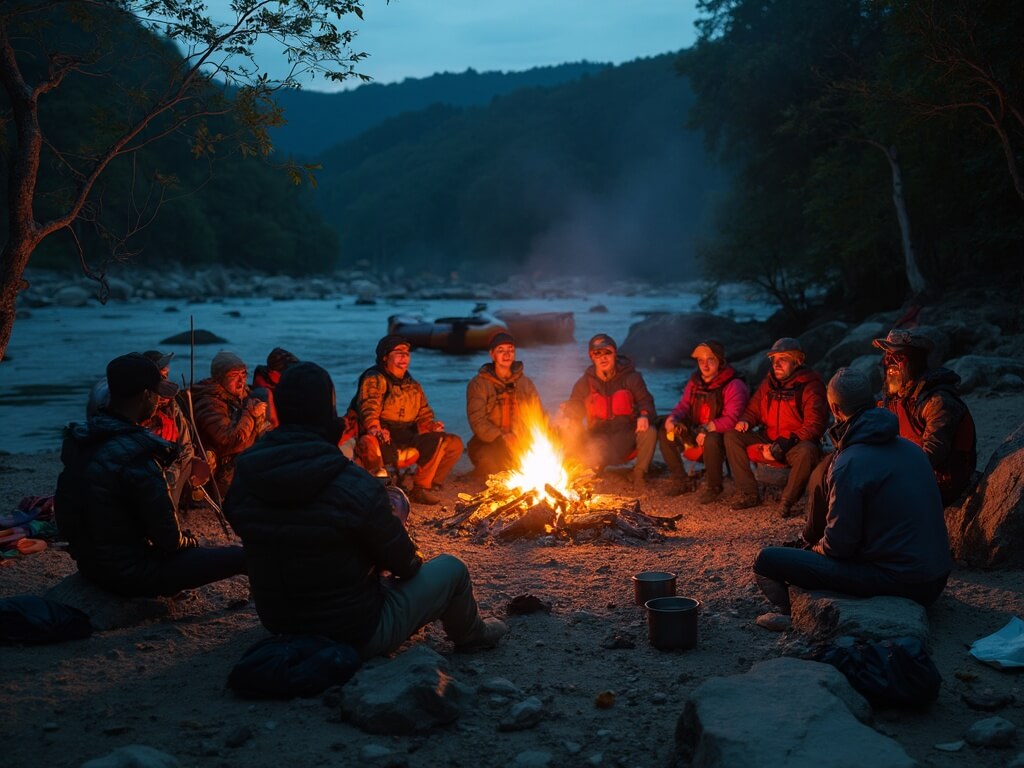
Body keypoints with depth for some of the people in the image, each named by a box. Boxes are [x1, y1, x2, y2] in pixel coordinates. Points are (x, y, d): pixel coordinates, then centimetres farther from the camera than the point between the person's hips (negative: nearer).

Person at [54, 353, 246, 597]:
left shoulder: (80, 438, -2)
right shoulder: (137, 457, -28)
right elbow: (169, 540, -19)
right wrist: (188, 541, 2)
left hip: (90, 561, 9)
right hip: (128, 572, -9)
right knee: (243, 557, -6)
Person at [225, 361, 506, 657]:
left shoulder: (242, 481, -11)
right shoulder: (355, 486, -27)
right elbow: (403, 564, -14)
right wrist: (413, 559, 11)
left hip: (281, 627, 6)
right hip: (358, 635, -6)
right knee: (451, 568, 13)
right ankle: (471, 634, 41)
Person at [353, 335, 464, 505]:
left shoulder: (414, 386, 23)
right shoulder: (375, 380, 0)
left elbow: (424, 416, 22)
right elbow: (368, 408, -16)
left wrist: (431, 426, -2)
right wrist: (375, 429, -36)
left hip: (408, 438, 7)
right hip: (384, 440, -6)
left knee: (454, 442, -7)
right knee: (368, 444, -43)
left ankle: (421, 489, -3)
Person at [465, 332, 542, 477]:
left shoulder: (526, 383, 13)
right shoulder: (478, 384, 1)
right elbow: (477, 421, -10)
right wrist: (501, 439, -26)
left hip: (522, 445, 3)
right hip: (488, 443, -3)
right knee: (488, 460, -36)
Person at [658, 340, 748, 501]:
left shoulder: (733, 385, -16)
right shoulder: (695, 382, 7)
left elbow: (731, 419, -24)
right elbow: (683, 406, 8)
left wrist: (707, 429, -35)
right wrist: (672, 419, -15)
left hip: (722, 435, -7)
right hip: (696, 434, 7)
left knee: (711, 440, -40)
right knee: (665, 433, -7)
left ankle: (713, 487, -15)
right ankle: (681, 481, 5)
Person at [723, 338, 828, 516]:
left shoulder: (810, 386, -13)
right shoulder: (769, 383, 7)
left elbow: (814, 426, -19)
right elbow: (752, 409, 19)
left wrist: (785, 445, -27)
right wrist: (744, 421, -7)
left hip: (797, 444, -6)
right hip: (768, 441, 6)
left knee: (807, 451, -40)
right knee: (732, 436, -10)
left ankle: (788, 500, -18)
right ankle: (748, 493, -8)